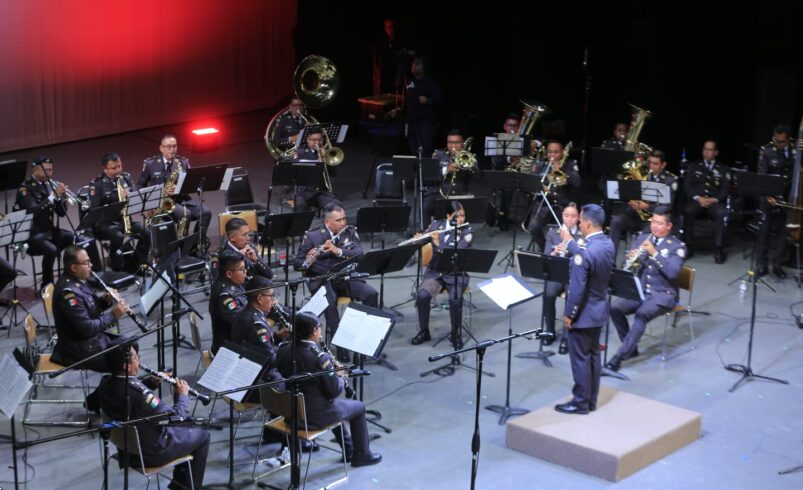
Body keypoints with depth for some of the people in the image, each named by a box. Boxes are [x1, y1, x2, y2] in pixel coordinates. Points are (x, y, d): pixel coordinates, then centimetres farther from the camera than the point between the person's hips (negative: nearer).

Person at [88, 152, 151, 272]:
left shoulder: (126, 178, 9)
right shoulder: (96, 184, -7)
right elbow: (94, 210, -12)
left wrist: (130, 195, -12)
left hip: (124, 219, 5)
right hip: (105, 222, -5)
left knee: (146, 234, -19)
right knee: (118, 236, -36)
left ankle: (133, 266, -2)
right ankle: (117, 269, -17)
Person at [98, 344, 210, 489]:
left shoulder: (105, 384, -11)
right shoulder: (140, 394, -35)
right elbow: (176, 419, -25)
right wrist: (182, 395, -9)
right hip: (152, 452, -8)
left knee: (187, 427, 27)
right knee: (202, 435, 14)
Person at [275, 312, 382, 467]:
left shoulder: (283, 349, -7)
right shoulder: (320, 357, -27)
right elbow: (334, 391, -21)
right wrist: (340, 377, 2)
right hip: (315, 415, -7)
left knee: (336, 403, 35)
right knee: (359, 407, 18)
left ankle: (348, 448, 45)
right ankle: (362, 454, 32)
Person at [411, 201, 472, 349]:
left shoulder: (467, 232, -6)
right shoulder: (436, 226, 2)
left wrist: (439, 244, -30)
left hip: (456, 274, -2)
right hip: (435, 271, 2)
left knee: (455, 299, -31)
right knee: (422, 295, -25)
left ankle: (456, 333, -7)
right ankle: (423, 331, -4)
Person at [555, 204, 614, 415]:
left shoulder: (585, 252, -27)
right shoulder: (607, 244, -1)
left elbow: (577, 289, -24)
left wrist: (568, 314, -14)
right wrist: (569, 241, 27)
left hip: (583, 314, -9)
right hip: (599, 310, 9)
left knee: (580, 358, 4)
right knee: (593, 355, 17)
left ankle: (580, 402, 14)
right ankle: (591, 400, 27)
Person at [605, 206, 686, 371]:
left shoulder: (677, 246, -5)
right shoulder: (642, 238, 10)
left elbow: (672, 272, -19)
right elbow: (632, 265, 9)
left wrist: (654, 253, -26)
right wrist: (632, 258, -16)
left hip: (662, 294, -5)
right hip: (639, 291, 5)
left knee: (642, 313, -33)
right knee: (615, 308, -20)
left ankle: (620, 356, -32)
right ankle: (631, 348, -3)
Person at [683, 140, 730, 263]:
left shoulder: (724, 169, 17)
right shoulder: (694, 166, 19)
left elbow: (726, 189, 6)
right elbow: (687, 185, 7)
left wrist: (714, 199, -14)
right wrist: (698, 198, -11)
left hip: (715, 202, 0)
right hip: (697, 200, 1)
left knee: (722, 213, -35)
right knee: (688, 211, -34)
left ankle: (719, 248, -34)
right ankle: (688, 246, -27)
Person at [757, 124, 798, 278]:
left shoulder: (794, 150, 0)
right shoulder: (766, 151, -9)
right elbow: (762, 175, -14)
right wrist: (767, 194, -28)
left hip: (788, 197, 2)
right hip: (771, 195, -2)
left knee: (782, 231, 6)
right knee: (766, 230, 4)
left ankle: (777, 264, 13)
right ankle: (762, 264, 12)